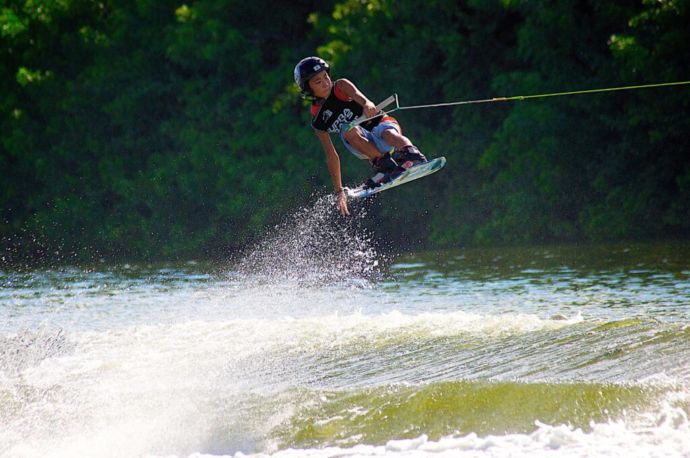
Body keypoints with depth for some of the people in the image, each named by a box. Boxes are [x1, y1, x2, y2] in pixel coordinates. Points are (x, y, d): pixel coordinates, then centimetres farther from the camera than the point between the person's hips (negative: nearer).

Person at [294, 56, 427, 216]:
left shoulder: (340, 86, 0)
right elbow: (331, 155, 7)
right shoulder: (318, 121, 6)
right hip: (367, 145, 2)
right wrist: (339, 191, 2)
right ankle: (385, 164, -38)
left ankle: (410, 154, -68)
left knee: (389, 134, -37)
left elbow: (357, 95, -23)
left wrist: (367, 105, -48)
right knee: (348, 129, -30)